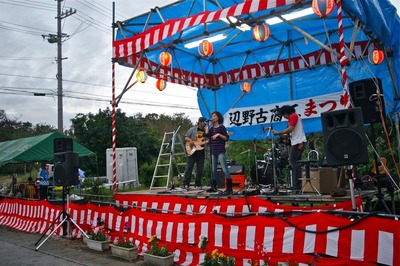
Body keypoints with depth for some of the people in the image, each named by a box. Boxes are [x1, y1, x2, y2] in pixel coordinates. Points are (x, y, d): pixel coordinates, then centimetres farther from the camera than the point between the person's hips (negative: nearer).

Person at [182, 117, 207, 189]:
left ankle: (197, 185, 13)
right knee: (189, 168, -5)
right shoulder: (192, 129, 4)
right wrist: (190, 141, -14)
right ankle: (185, 184, -1)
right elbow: (186, 137, 4)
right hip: (192, 151, -4)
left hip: (201, 152, 4)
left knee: (200, 170, 3)